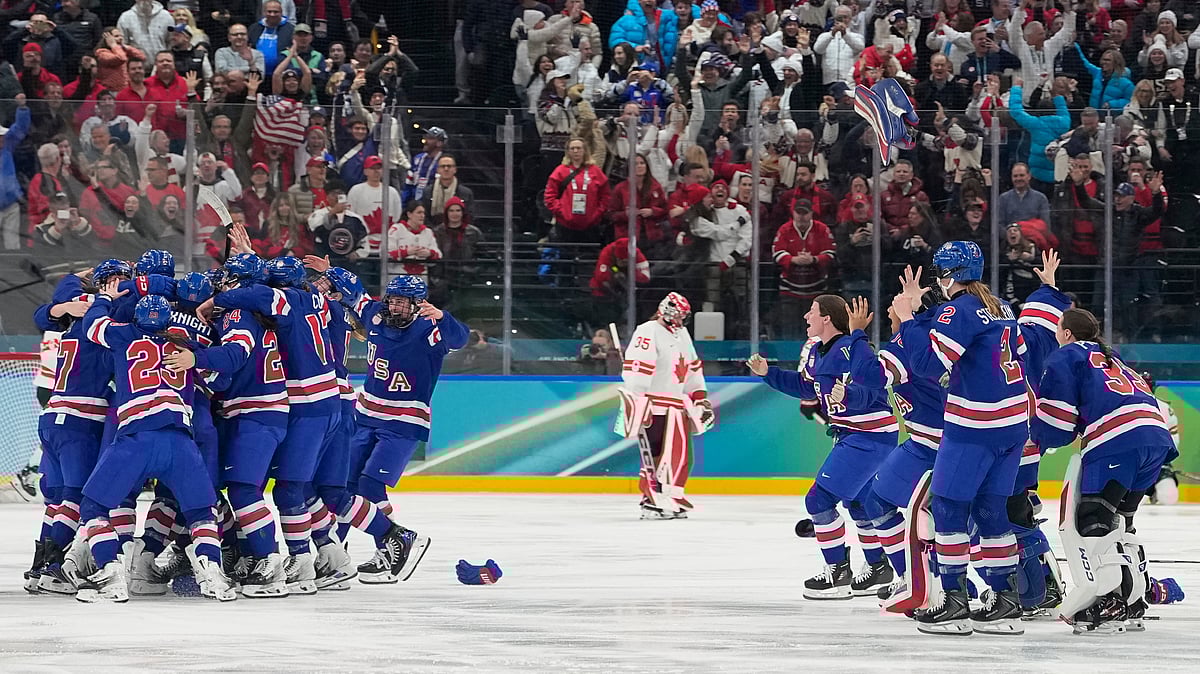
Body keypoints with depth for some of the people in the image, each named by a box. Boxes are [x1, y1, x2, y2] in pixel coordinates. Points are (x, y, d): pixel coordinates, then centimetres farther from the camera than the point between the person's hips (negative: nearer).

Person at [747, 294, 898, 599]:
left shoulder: (855, 349, -22)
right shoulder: (818, 352, 9)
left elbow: (871, 391, -29)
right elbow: (807, 387, 24)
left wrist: (847, 395, -48)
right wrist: (768, 373, 18)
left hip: (870, 436, -11)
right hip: (850, 434, 11)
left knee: (820, 499, -11)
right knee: (859, 502, 22)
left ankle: (838, 573, -3)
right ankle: (878, 568, 36)